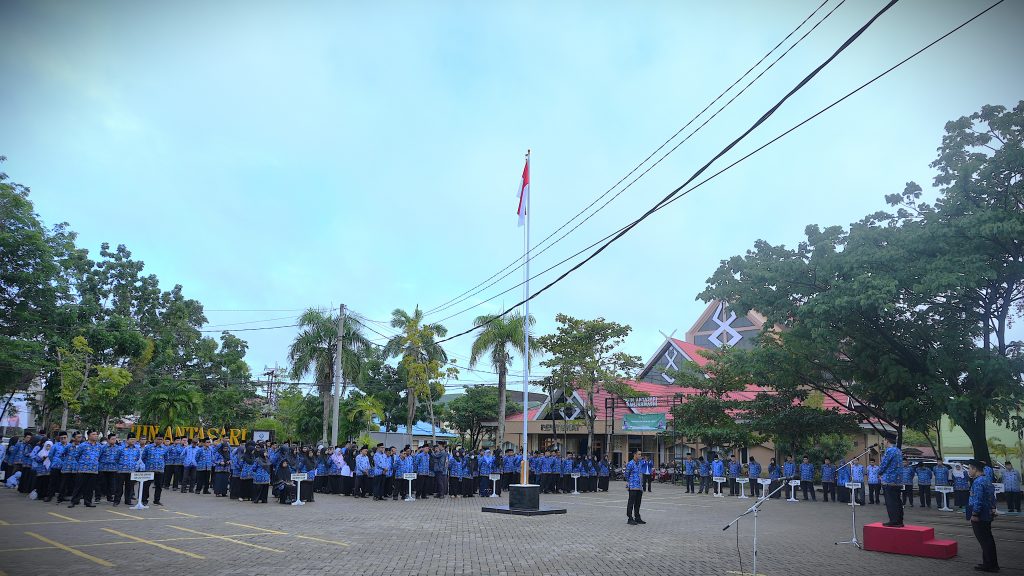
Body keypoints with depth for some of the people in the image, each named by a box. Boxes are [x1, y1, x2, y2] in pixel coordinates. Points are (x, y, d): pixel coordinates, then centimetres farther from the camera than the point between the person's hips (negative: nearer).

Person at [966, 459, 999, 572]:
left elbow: (978, 500, -24)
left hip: (979, 517, -10)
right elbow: (992, 497, 18)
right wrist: (993, 509, 23)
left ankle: (989, 565, 2)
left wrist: (974, 514, -20)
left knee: (984, 541, -3)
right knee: (988, 539, 16)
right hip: (988, 515, 10)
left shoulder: (978, 482, -19)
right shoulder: (987, 480, 12)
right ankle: (992, 564, 24)